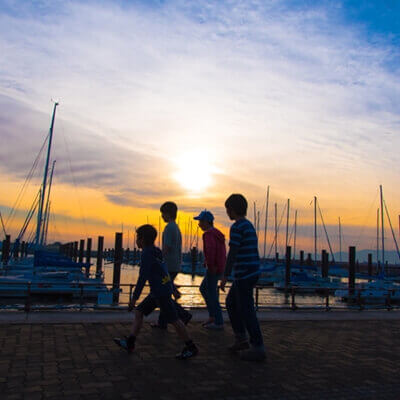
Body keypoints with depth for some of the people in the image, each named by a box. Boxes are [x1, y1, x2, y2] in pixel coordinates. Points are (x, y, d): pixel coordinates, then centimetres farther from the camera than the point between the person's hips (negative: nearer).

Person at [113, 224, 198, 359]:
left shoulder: (146, 254, -16)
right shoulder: (156, 252, 13)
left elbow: (143, 277, -19)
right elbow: (164, 271, 20)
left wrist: (135, 296, -13)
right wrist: (173, 289, 27)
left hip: (161, 292, -10)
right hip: (157, 292, 10)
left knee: (173, 319, -2)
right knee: (139, 312, 10)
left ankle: (191, 348, 8)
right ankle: (129, 343, 12)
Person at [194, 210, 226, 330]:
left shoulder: (208, 234, -16)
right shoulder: (217, 233, 15)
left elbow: (210, 249, -31)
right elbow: (222, 251, 21)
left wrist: (210, 266, -23)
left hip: (213, 269, -10)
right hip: (220, 267, 10)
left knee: (212, 295, 0)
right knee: (203, 289, 20)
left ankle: (219, 322, 8)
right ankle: (213, 316, 22)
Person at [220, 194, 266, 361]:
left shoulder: (237, 227, -15)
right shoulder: (249, 225, 15)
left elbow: (232, 253, -19)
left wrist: (225, 276, -14)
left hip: (244, 275, -10)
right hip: (252, 272, 10)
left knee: (246, 310, -1)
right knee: (231, 303, 19)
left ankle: (258, 348, 6)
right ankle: (241, 339, 24)